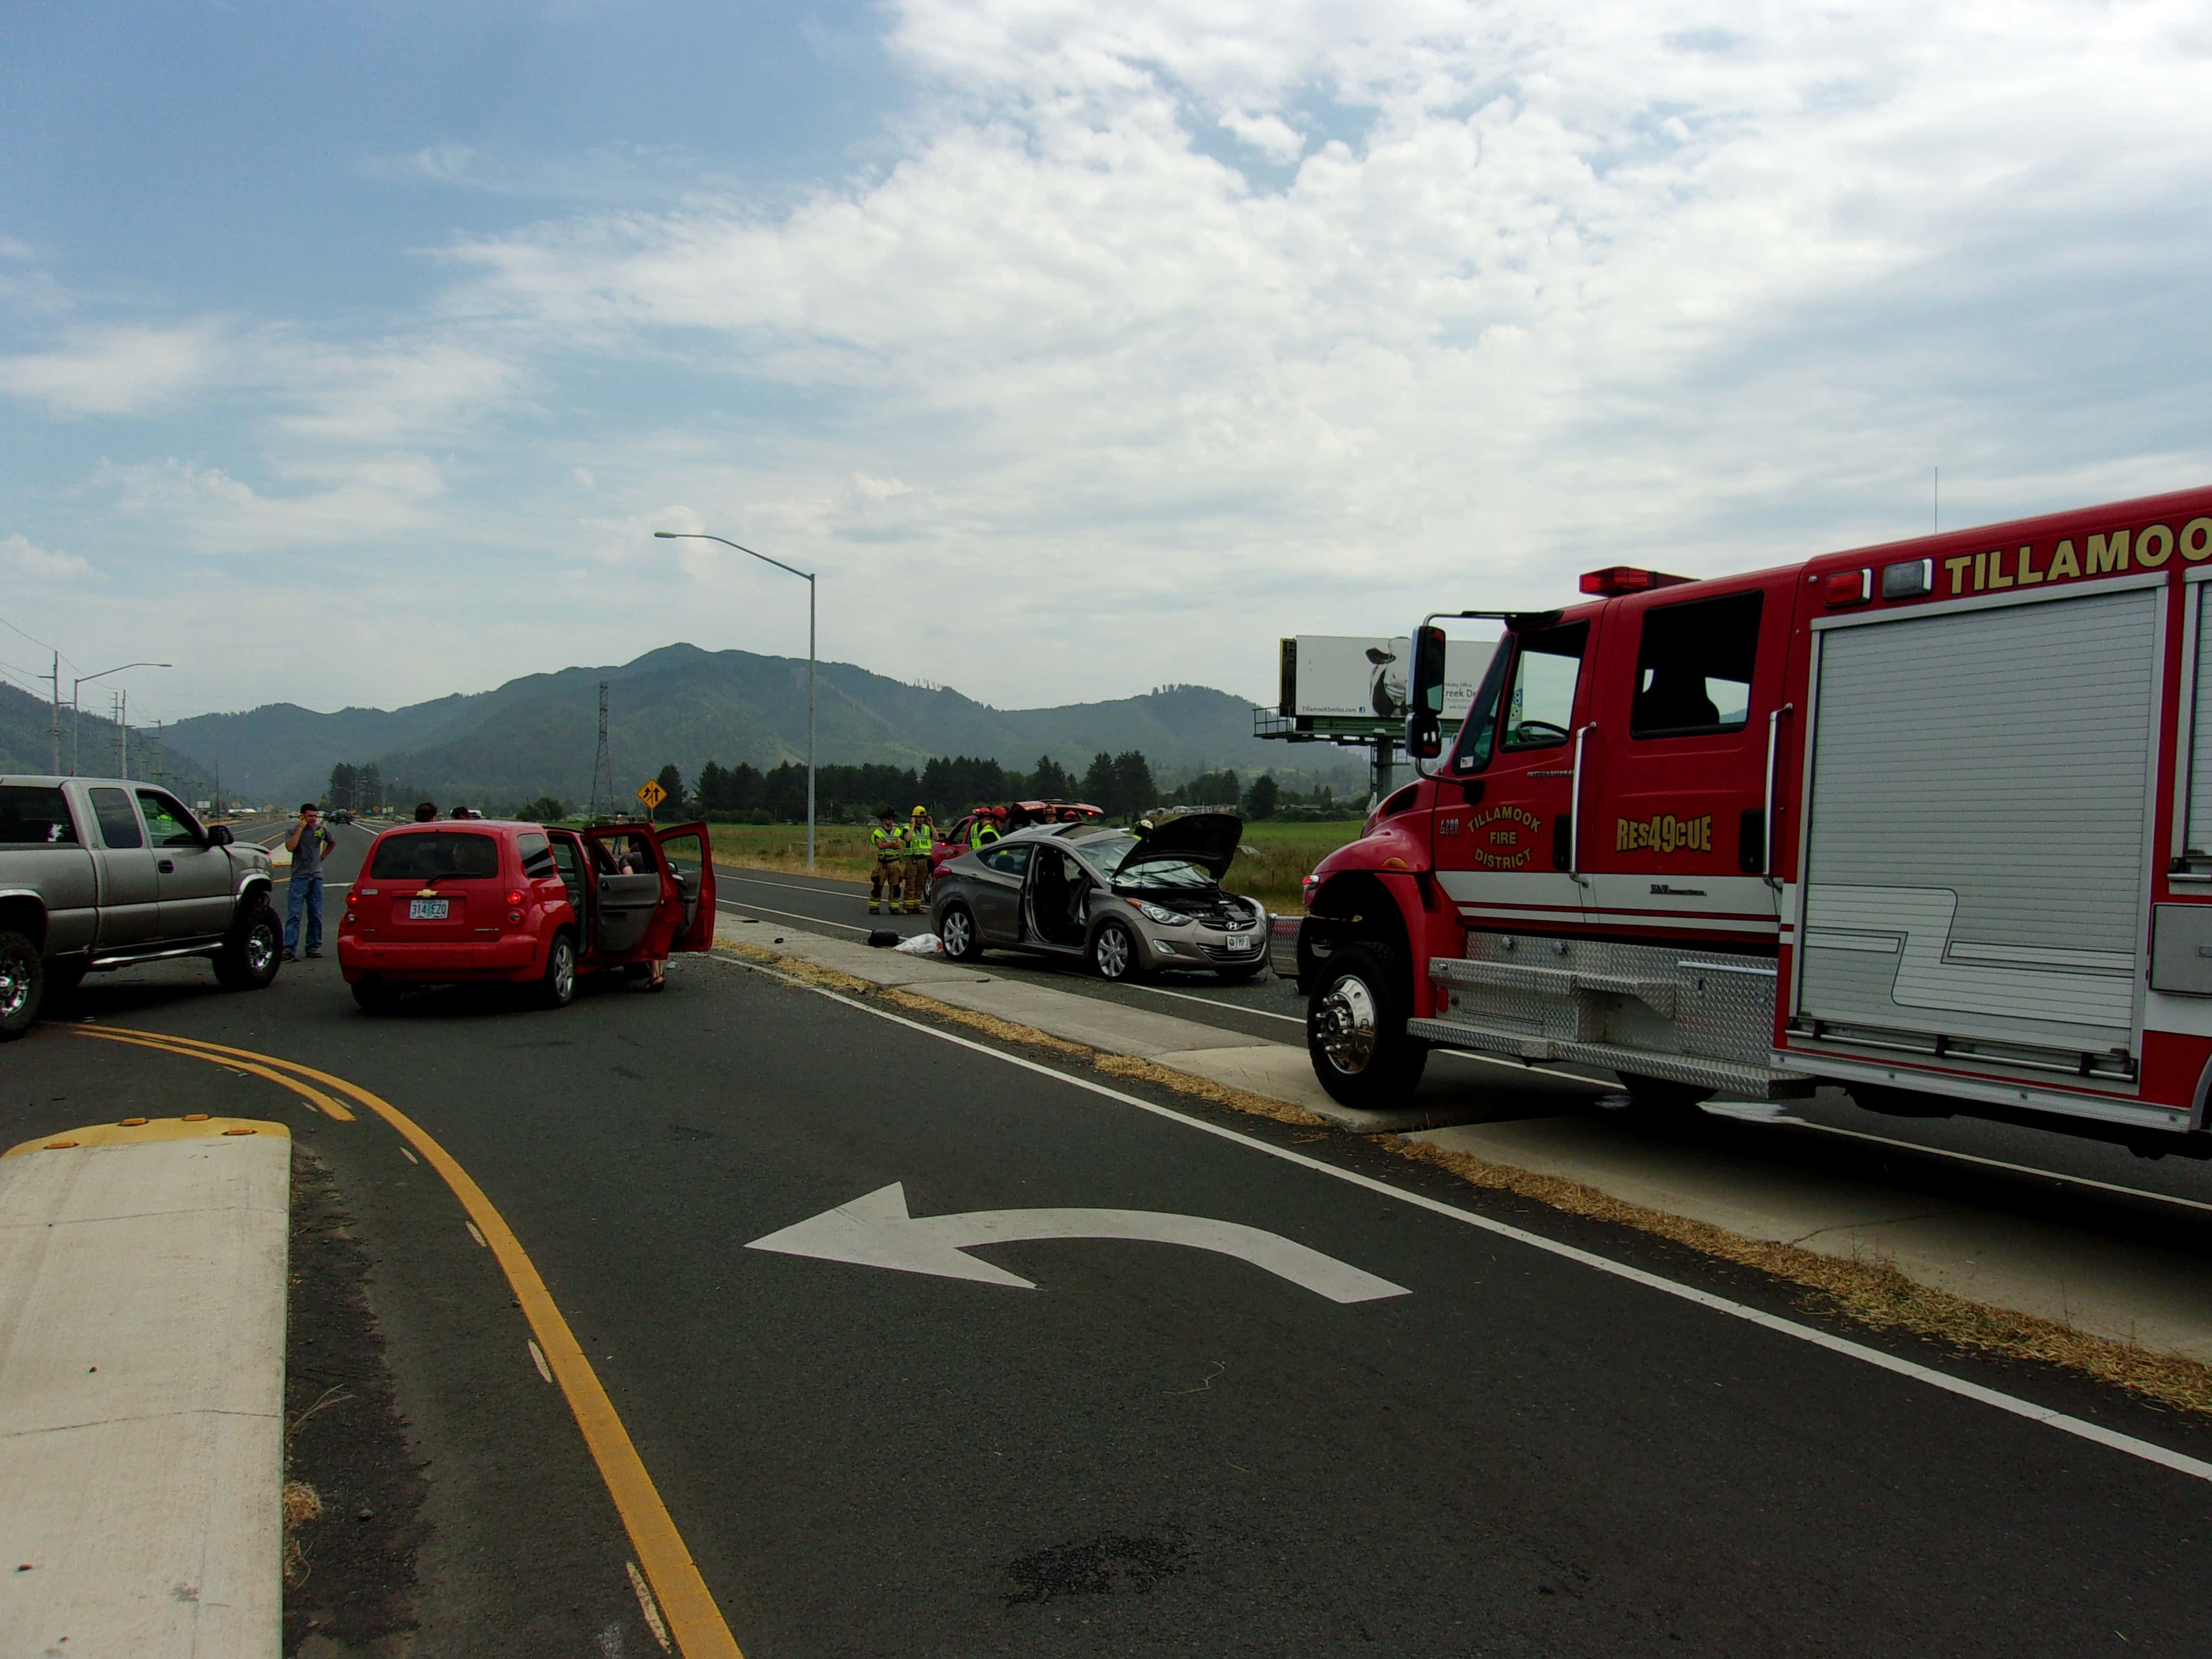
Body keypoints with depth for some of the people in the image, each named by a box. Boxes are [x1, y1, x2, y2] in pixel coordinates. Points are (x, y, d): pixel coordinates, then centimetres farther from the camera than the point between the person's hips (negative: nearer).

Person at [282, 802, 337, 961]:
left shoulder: (321, 830, 8)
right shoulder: (294, 830, -1)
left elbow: (333, 842, 27)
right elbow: (290, 847, -20)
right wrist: (301, 828, -15)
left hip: (316, 877, 4)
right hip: (299, 877, -4)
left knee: (316, 916, 8)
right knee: (294, 915, -9)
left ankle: (314, 947, 16)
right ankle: (289, 949, -14)